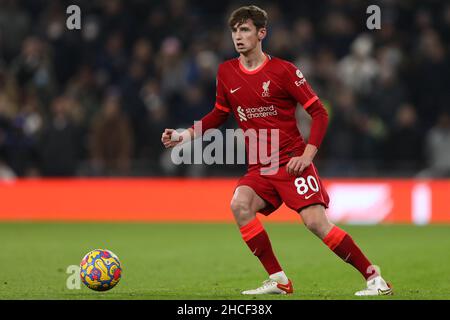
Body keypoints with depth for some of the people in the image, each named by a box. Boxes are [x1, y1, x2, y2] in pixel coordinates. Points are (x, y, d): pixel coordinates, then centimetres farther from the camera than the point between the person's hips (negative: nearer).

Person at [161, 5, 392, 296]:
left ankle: (374, 278, -5)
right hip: (260, 168, 5)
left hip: (292, 161, -5)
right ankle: (278, 281, -14)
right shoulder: (227, 72, 6)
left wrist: (307, 155, -16)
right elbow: (219, 115, 21)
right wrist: (184, 135, 8)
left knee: (316, 222, -17)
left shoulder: (283, 70, -8)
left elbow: (319, 112, -6)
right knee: (240, 204, -22)